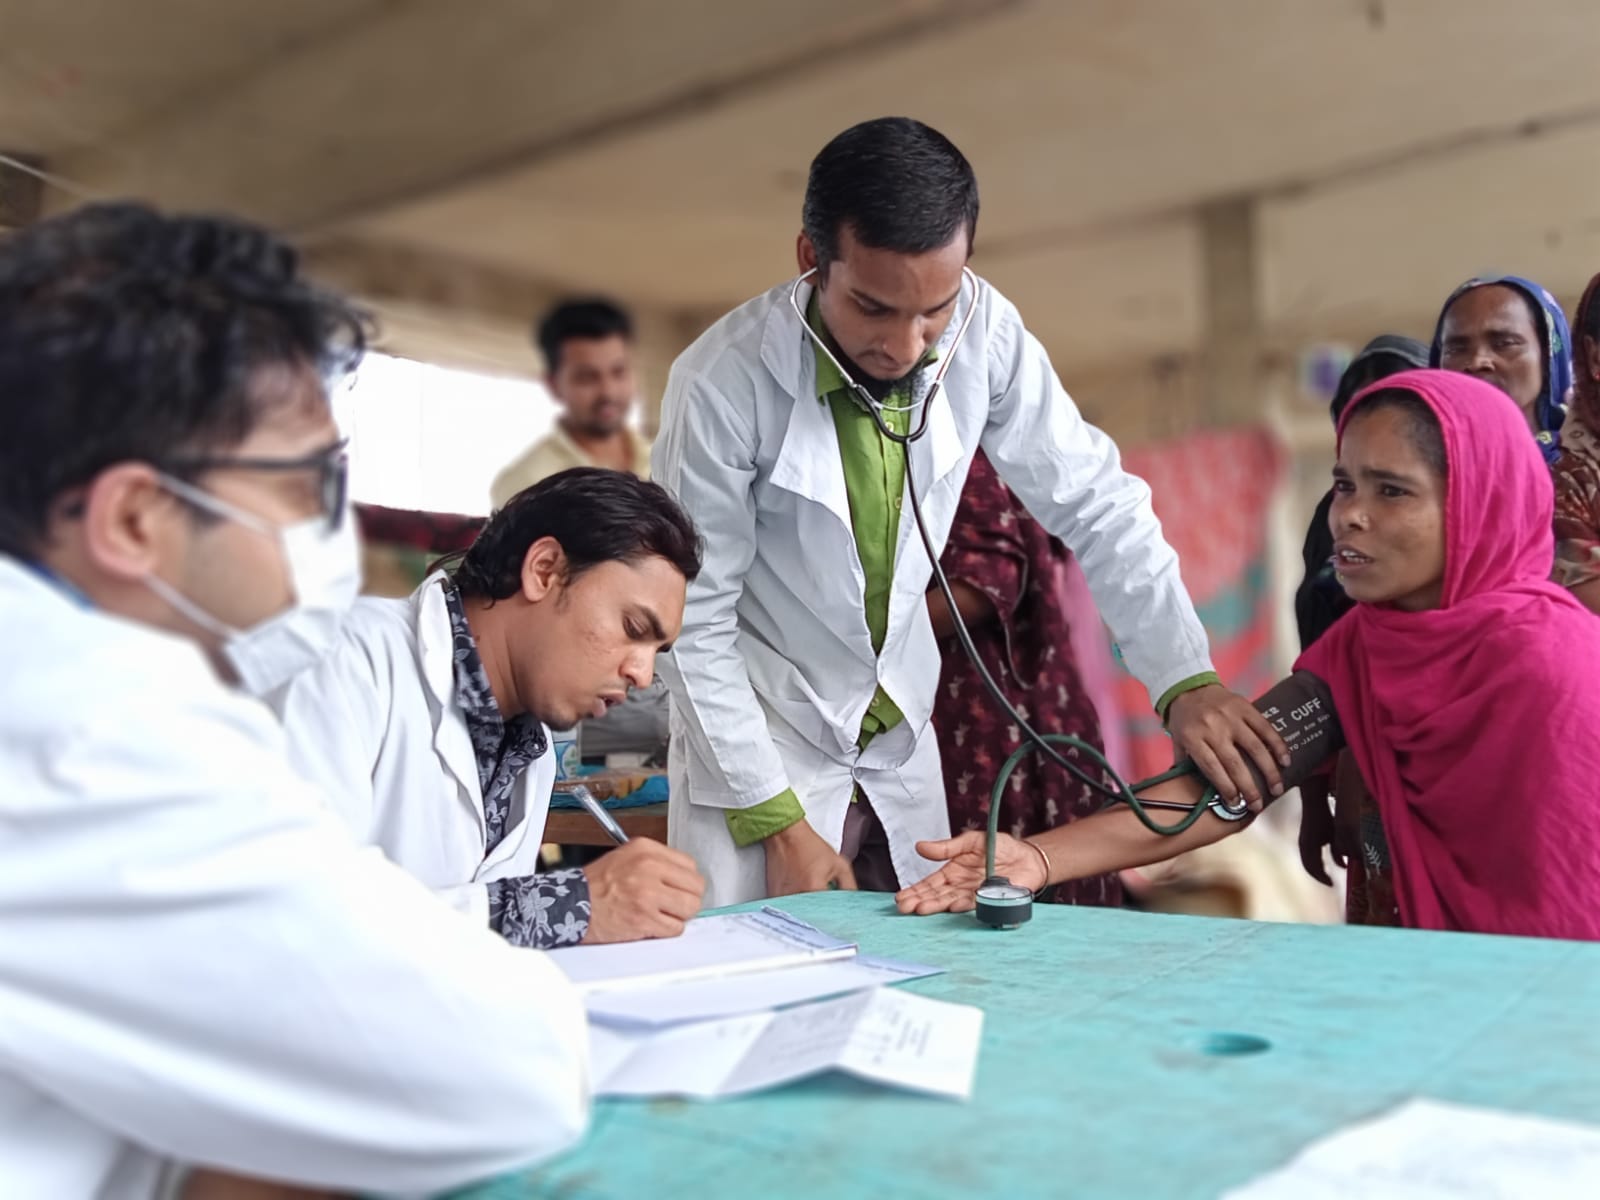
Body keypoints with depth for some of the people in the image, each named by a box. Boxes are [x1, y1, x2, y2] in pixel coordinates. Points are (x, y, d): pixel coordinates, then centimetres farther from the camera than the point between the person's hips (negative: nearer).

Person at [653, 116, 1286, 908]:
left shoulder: (985, 332, -15)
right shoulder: (722, 383, -24)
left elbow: (1094, 505, -6)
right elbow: (694, 624, -17)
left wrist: (1185, 679, -17)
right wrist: (776, 823, -14)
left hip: (903, 743, 4)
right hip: (758, 745, -3)